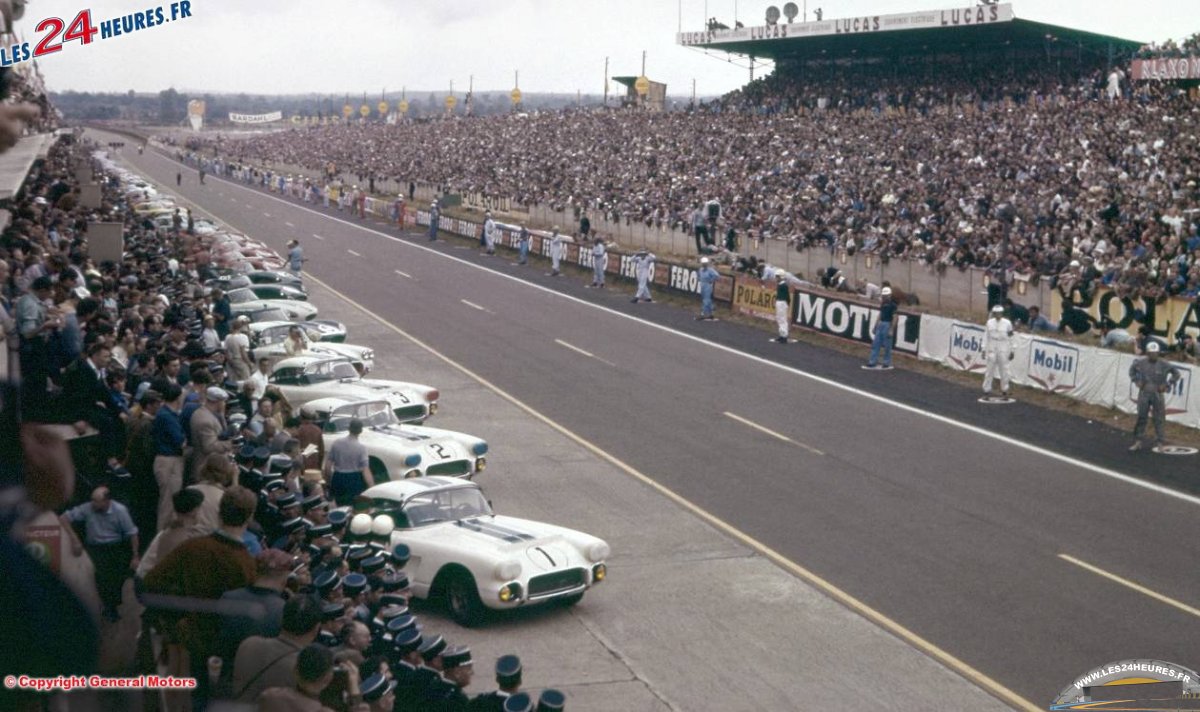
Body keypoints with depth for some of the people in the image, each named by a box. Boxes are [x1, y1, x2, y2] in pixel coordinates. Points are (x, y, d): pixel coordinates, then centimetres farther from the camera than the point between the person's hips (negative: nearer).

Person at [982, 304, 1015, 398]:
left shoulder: (1007, 323, -2)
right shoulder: (989, 323, 3)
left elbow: (1010, 338, 3)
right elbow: (986, 336, 6)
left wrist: (1011, 351, 4)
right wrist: (984, 349, 2)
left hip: (1003, 350, -1)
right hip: (992, 349, 1)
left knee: (1004, 370, 2)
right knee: (990, 369, 2)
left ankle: (1004, 390, 14)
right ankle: (987, 389, 9)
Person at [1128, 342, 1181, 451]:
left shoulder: (1163, 365, -8)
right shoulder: (1141, 363, -3)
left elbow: (1176, 373, 1)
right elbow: (1132, 369, 17)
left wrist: (1167, 385, -6)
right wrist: (1136, 380, 5)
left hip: (1158, 394, -2)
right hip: (1144, 393, 2)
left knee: (1159, 419, 0)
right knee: (1141, 417, 7)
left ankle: (1160, 442, 8)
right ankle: (1139, 441, 17)